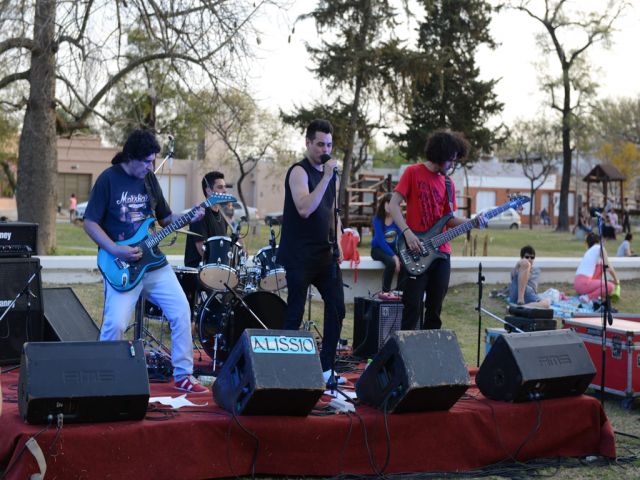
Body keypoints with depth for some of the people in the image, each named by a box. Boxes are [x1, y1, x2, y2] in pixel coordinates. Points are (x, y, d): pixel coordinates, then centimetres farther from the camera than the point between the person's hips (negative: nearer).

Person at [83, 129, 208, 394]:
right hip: (122, 266, -6)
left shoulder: (149, 179, 10)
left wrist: (187, 217, -2)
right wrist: (116, 251, -18)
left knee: (181, 311, 0)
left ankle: (183, 374, 12)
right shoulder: (109, 179, -8)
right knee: (115, 324, -17)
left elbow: (164, 217, 18)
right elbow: (90, 223, -8)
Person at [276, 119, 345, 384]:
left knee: (337, 307, 3)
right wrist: (326, 177, -23)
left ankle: (327, 368, 11)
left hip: (325, 255, 7)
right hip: (300, 256, -7)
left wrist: (337, 242, 10)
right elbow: (304, 209, -24)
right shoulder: (299, 171, -10)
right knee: (295, 313, -2)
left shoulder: (330, 174, 14)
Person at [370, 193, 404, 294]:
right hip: (378, 249, -4)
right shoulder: (378, 219, -13)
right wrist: (394, 256, -27)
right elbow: (381, 241, -20)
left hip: (393, 248, 4)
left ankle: (399, 290, -12)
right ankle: (385, 292, -19)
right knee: (391, 262, -34)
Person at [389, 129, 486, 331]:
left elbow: (449, 219, 15)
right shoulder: (413, 173, -3)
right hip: (416, 253, -6)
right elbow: (393, 205, -7)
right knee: (413, 307, -8)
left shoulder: (448, 183, 13)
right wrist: (407, 233, -18)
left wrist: (472, 223, -3)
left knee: (435, 309, 8)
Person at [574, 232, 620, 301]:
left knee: (600, 266, 22)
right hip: (584, 283, -8)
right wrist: (616, 280, 15)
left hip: (577, 284, 8)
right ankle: (588, 297, -16)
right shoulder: (599, 248, 4)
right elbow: (608, 267, 1)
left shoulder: (588, 252, 25)